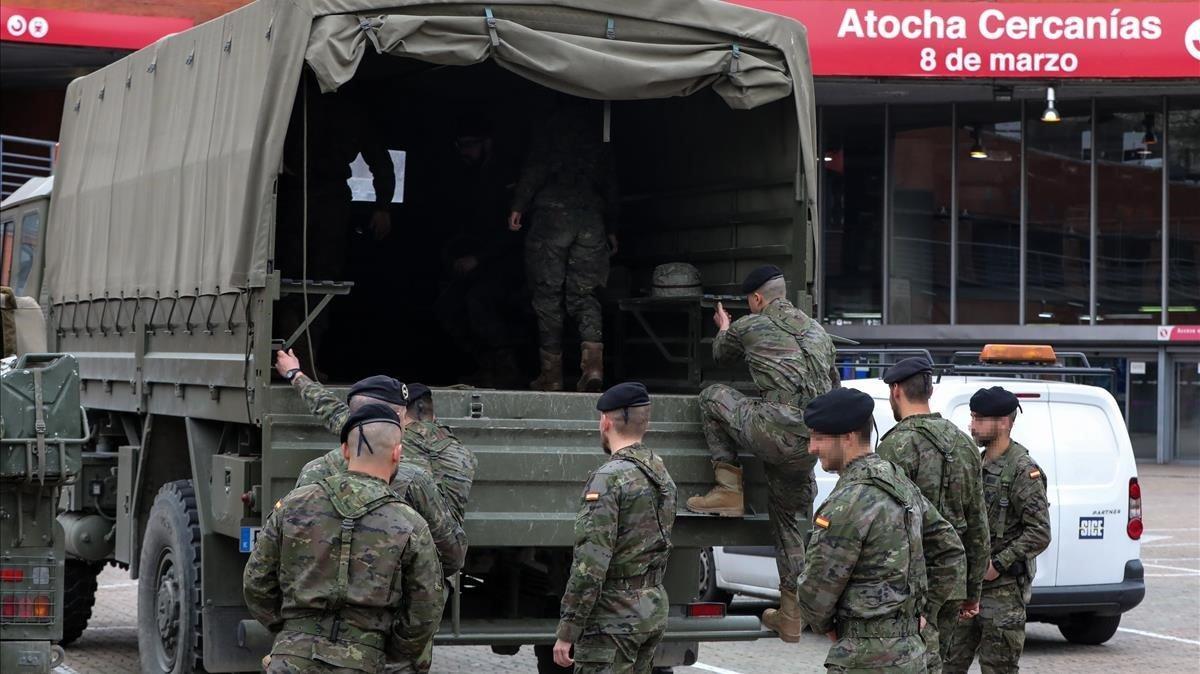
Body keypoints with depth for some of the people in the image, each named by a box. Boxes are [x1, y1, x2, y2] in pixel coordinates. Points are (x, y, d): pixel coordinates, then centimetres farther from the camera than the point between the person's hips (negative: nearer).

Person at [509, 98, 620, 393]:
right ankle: (593, 358, -17)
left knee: (548, 294, 2)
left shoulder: (555, 127, 4)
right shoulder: (599, 136, 16)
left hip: (554, 213, -4)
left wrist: (518, 206, -4)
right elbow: (611, 184, 16)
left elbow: (535, 167, -5)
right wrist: (611, 228, 20)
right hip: (592, 221, 4)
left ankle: (552, 372, 2)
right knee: (583, 294, 6)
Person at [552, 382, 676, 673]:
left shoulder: (609, 478, -17)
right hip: (655, 610, 9)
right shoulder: (662, 474, 11)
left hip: (614, 618, -9)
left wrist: (566, 632, -18)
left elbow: (590, 564, -22)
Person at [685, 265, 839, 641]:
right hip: (810, 445, 6)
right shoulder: (817, 331, 22)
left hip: (775, 431, -6)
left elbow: (720, 354, 29)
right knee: (789, 518, 21)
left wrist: (724, 329, 50)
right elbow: (834, 388, 29)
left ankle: (729, 489, 11)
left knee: (712, 397, 18)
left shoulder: (750, 326, 6)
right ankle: (791, 615, 19)